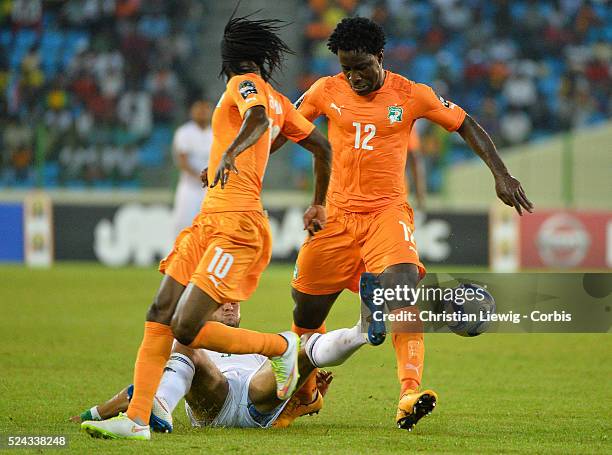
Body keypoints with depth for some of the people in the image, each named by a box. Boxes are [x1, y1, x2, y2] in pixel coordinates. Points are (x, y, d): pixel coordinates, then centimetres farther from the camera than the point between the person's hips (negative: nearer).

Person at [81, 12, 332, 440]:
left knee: (188, 330, -14)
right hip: (209, 221, 10)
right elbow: (322, 146, 27)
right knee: (160, 317, 1)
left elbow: (257, 118, -26)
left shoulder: (245, 84, -4)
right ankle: (137, 419, -3)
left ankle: (282, 346, 7)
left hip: (236, 225, -10)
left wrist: (231, 151, -45)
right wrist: (319, 204, 39)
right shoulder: (279, 101, 20)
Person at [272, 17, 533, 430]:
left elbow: (465, 125, 4)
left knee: (404, 287, -28)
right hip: (337, 215, 3)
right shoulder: (326, 92, 2)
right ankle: (304, 395, 34)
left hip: (388, 212, -3)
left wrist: (501, 174, -4)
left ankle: (409, 396, -38)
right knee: (306, 311, 8)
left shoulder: (412, 95, -3)